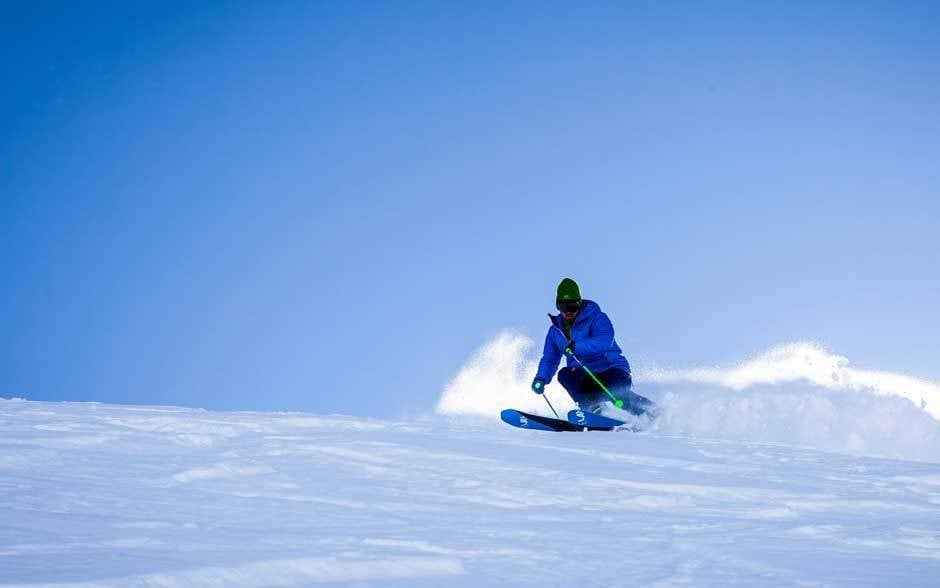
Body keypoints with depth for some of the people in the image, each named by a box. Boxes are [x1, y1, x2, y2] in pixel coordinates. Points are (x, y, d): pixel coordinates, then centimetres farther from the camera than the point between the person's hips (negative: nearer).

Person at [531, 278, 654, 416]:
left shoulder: (596, 318, -11)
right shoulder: (556, 330, 8)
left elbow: (605, 341, -31)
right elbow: (550, 360, 17)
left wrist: (576, 346, -42)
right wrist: (541, 378, -4)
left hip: (612, 371, -5)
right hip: (585, 377, 5)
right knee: (565, 374, -24)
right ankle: (592, 407, -36)